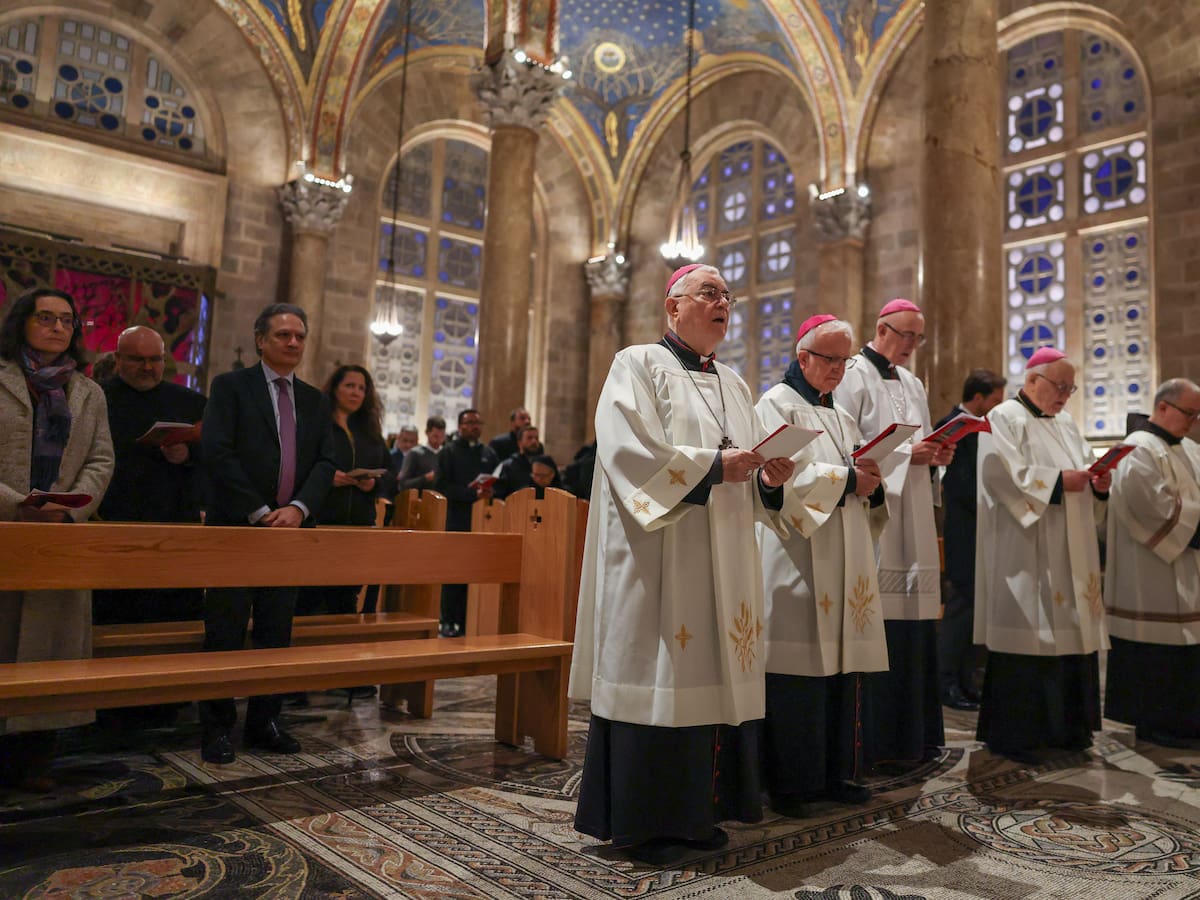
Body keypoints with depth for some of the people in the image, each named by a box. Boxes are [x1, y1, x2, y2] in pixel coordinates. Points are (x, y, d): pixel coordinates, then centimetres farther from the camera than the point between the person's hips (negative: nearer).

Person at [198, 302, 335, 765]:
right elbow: (216, 452, -10)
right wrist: (260, 512, -15)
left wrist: (298, 508, -11)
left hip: (290, 529, 4)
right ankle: (216, 727, 13)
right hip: (236, 527, -4)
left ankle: (264, 722, 19)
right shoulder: (231, 386, 1)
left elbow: (326, 462, 6)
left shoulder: (314, 400, 14)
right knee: (225, 632, 1)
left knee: (276, 633, 9)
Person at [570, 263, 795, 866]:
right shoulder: (639, 364, -1)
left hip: (723, 559, 7)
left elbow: (751, 466, 17)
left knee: (711, 674, 7)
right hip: (658, 556, -7)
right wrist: (712, 465, -18)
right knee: (657, 676, -5)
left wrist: (769, 477, -5)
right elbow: (629, 449, -15)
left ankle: (696, 810, 19)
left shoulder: (733, 384, 19)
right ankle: (641, 820, 8)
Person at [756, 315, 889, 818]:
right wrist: (847, 479, -15)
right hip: (796, 556, -8)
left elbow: (859, 483, 20)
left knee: (840, 660, 8)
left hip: (842, 559, 8)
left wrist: (873, 487, -2)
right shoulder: (778, 405, -1)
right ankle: (788, 782, 4)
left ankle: (835, 773, 19)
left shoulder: (841, 417, 22)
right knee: (797, 669, -6)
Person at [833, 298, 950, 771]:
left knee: (913, 621, 8)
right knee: (881, 624, -8)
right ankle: (880, 740, 2)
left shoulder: (911, 384, 20)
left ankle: (912, 733, 17)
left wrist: (934, 454, 3)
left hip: (911, 521, 8)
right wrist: (904, 453, -16)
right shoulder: (854, 377, -4)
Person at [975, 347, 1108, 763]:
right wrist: (1058, 480, -17)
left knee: (1066, 632, 8)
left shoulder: (1066, 426, 20)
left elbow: (1085, 474, 19)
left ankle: (1061, 725, 19)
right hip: (1023, 551, -8)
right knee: (1026, 635, -8)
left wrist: (1098, 485, -2)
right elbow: (1004, 474, -18)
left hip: (1069, 555, 8)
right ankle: (1012, 732, 1)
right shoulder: (1004, 419, -4)